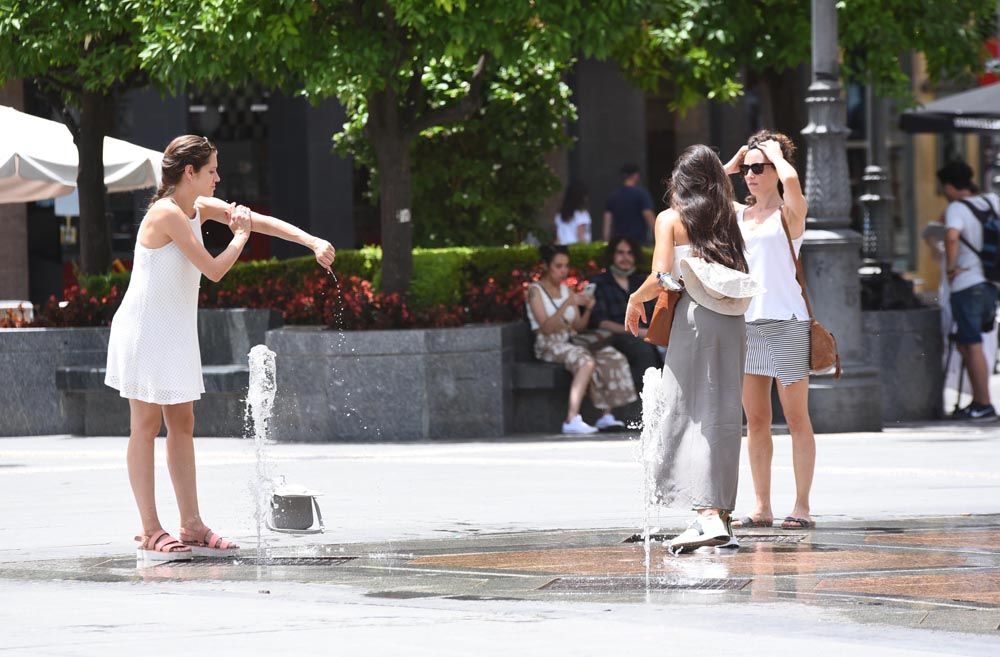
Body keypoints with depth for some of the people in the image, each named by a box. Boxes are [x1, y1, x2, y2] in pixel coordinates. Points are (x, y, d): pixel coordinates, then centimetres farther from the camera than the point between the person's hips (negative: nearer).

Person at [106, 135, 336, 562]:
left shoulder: (201, 208, 7)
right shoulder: (168, 214, -20)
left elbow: (260, 221, 7)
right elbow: (214, 270, -19)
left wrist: (313, 242, -3)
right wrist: (240, 235, -3)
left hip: (175, 332, 9)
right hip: (146, 330, -9)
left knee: (182, 425, 9)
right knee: (146, 426, -4)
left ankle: (192, 527, 11)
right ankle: (150, 533, -2)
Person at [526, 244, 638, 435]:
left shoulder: (566, 290, 18)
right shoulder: (536, 290, -3)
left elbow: (578, 326, 13)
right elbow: (546, 328, -16)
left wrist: (588, 309, -6)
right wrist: (568, 303, -23)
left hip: (569, 343, 7)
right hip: (549, 346, -7)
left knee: (610, 357, -15)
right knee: (586, 361, -34)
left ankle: (605, 416, -20)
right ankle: (572, 420, -43)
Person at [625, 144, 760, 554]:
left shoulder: (671, 219, 1)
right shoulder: (728, 219, 13)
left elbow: (661, 277, -8)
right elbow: (741, 274, 10)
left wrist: (635, 300, 9)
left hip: (694, 319, -5)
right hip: (732, 321, 5)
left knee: (689, 415, -6)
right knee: (723, 416, 9)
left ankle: (709, 517, -19)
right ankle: (721, 514, 12)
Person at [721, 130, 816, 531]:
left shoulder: (790, 212, -2)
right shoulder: (738, 214, 14)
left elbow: (790, 179, -23)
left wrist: (775, 154, -5)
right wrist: (732, 164, 10)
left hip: (786, 323, -6)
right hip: (745, 321, 6)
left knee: (796, 419, -2)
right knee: (756, 421, 6)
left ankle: (802, 507, -1)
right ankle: (762, 508, 8)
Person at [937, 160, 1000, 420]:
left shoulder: (956, 208, -14)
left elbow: (951, 236, -31)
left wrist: (951, 267, -18)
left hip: (966, 285, -8)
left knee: (973, 345, -4)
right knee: (964, 343, 18)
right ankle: (978, 400, 18)